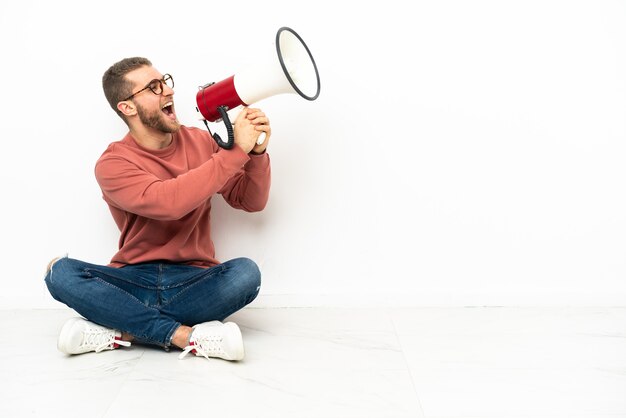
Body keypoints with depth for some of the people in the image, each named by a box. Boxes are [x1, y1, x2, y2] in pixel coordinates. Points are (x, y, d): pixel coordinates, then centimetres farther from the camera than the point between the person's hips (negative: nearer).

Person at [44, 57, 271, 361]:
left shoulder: (200, 141, 4)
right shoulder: (112, 164, -6)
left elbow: (251, 202, 5)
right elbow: (168, 202, -26)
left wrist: (257, 153, -14)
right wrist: (236, 151, -25)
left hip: (194, 283, 2)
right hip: (133, 282, -1)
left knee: (246, 272, -29)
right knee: (60, 272, -25)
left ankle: (119, 332, -22)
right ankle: (185, 335, -29)